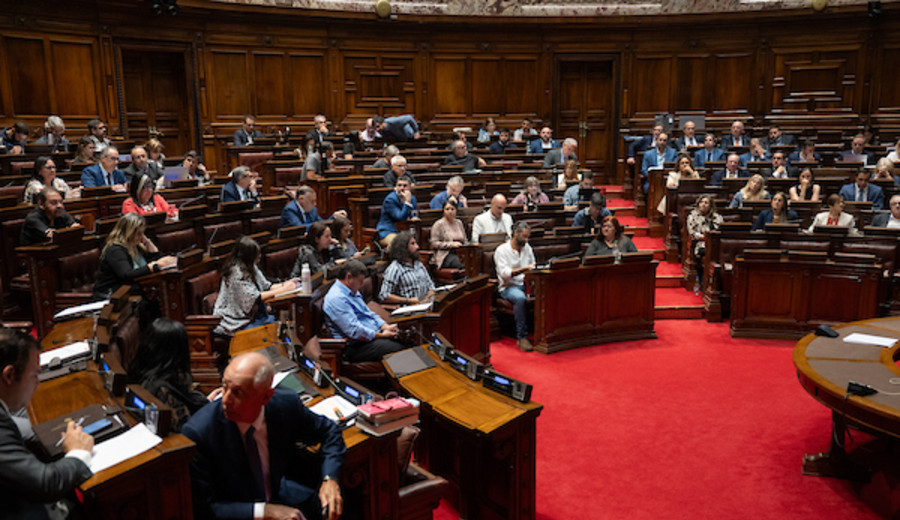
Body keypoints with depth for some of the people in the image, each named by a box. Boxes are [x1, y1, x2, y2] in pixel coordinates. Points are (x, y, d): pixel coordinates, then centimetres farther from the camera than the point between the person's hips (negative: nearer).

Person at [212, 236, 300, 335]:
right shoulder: (237, 272, -21)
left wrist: (285, 284, -7)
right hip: (235, 323, -9)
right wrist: (282, 290, -22)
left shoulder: (251, 267, 7)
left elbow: (266, 286, 10)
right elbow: (254, 298, -24)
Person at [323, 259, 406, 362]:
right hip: (355, 346, -10)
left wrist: (385, 326, 5)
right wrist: (381, 335, -15)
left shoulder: (353, 291, 16)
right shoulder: (337, 298, -18)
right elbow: (354, 331, -23)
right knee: (398, 350, -27)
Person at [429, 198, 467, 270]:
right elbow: (434, 243, -5)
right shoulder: (439, 224, 3)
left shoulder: (459, 223, 22)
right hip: (445, 255, -6)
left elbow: (465, 240, 28)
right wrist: (451, 244, -12)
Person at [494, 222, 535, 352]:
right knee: (520, 298, -39)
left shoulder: (527, 248, 16)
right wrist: (524, 269, -24)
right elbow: (504, 274, -15)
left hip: (525, 284, 5)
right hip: (509, 287, -5)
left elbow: (533, 267, 18)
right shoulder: (502, 250, -4)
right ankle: (521, 337, -31)